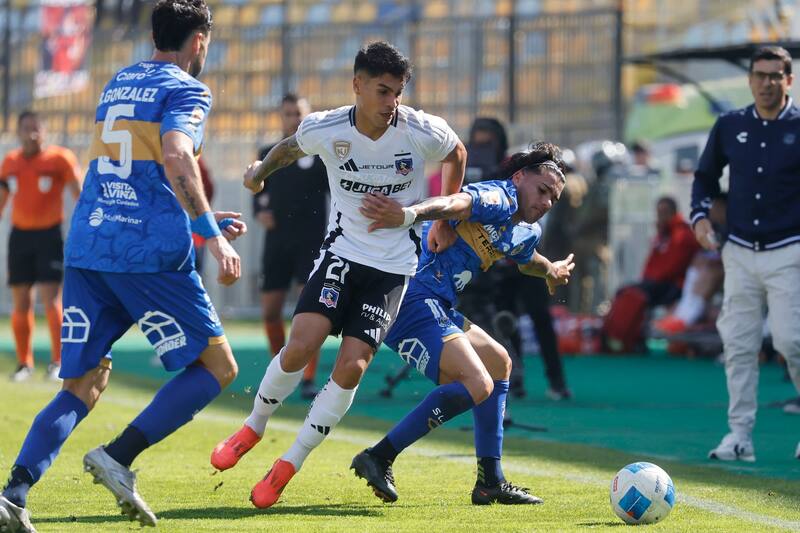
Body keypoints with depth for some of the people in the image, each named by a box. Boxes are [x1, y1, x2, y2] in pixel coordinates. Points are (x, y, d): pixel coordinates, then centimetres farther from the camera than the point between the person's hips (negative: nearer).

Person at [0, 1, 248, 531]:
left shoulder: (117, 84, 23)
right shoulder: (186, 90, 0)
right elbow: (175, 158, -20)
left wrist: (204, 221, 36)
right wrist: (212, 236, -22)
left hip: (86, 245, 7)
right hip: (150, 251, -7)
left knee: (84, 385, 9)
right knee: (217, 366, 5)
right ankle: (119, 457, -9)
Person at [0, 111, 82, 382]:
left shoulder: (59, 158, -8)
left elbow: (79, 194, -11)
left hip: (48, 235, -4)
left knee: (51, 300, -11)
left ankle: (58, 362, -2)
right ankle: (24, 364, 14)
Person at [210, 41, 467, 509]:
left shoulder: (423, 132, -15)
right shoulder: (324, 130, -13)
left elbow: (457, 155, 8)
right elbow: (291, 147, 12)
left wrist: (445, 220, 14)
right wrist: (261, 171, 29)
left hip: (394, 266, 0)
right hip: (343, 251, 0)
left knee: (351, 367, -11)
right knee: (301, 346, -18)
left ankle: (288, 466, 3)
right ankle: (254, 426, 10)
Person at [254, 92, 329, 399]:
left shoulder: (321, 154, 0)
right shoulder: (268, 155, 11)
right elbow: (258, 192, 18)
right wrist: (260, 211, -2)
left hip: (311, 243, -4)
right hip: (276, 243, 4)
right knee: (270, 310, 5)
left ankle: (308, 380, -11)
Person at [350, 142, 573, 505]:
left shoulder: (527, 232, 21)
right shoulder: (499, 197, -10)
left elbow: (526, 260, 48)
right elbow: (456, 204, -33)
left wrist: (551, 271, 69)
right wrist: (408, 214, -53)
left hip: (437, 308, 11)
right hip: (414, 296, -11)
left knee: (499, 363, 25)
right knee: (478, 385, -23)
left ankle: (490, 482, 27)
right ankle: (379, 458, -19)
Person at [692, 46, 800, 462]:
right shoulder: (729, 126, 6)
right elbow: (705, 175, 20)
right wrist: (700, 216, 4)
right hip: (739, 252, 4)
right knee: (738, 345, 1)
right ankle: (739, 435, 5)